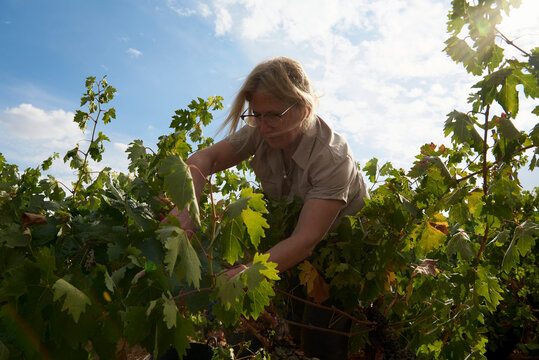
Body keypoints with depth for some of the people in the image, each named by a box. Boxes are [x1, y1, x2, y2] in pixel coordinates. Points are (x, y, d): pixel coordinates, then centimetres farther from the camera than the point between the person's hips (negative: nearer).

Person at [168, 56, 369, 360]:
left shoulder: (332, 158, -33)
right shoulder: (261, 132, -16)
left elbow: (306, 240, -40)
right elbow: (205, 158, -19)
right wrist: (185, 207, -39)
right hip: (286, 233, 4)